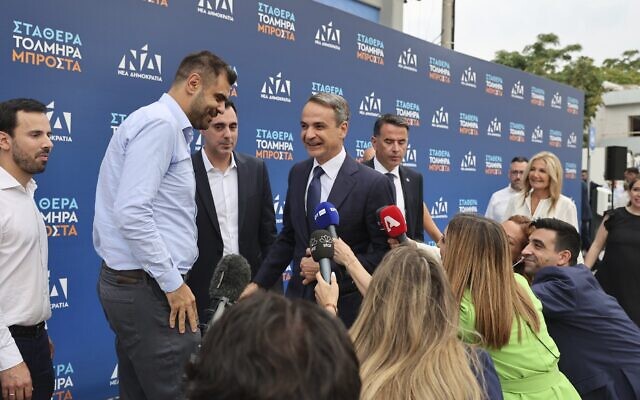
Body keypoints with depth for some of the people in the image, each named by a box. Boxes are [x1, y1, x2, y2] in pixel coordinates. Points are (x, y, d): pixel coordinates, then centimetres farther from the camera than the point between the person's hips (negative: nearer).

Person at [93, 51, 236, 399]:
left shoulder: (170, 128, 17)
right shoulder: (159, 122, -13)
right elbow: (131, 212, -23)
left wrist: (171, 279, 11)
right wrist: (173, 283, -17)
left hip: (135, 283, 10)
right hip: (148, 288, -10)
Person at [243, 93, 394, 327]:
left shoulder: (374, 184, -13)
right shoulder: (297, 174, 4)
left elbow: (385, 252, -10)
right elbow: (288, 237, 11)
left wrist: (332, 268, -17)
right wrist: (259, 284, 6)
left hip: (346, 306, -4)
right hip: (299, 297, 4)